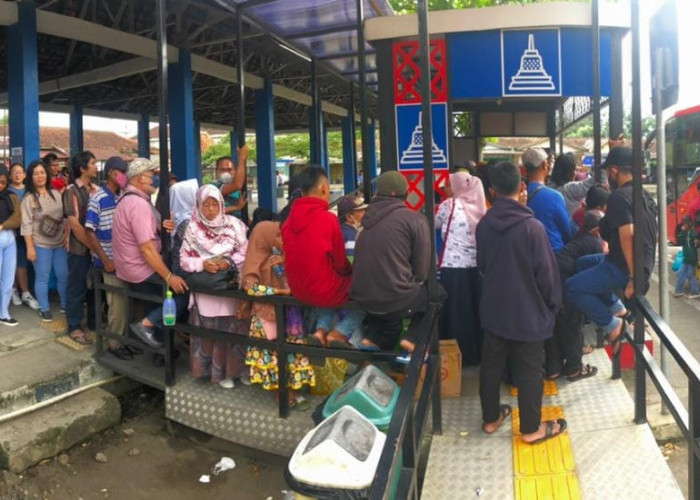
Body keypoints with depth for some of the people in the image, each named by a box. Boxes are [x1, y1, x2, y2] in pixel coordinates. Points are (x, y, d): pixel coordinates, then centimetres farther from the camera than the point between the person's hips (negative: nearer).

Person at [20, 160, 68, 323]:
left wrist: (67, 234, 2)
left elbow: (64, 215, 12)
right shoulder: (28, 199, -7)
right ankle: (44, 309, 17)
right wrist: (30, 247, -14)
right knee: (42, 278, 4)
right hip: (41, 244, -4)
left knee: (64, 275, 9)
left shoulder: (55, 194, 7)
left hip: (60, 242, 4)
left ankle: (65, 305, 26)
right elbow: (26, 225, -10)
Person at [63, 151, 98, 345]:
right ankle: (74, 327, 16)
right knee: (77, 288, 4)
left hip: (96, 247, 6)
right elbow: (75, 225, -16)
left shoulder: (95, 189, 7)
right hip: (80, 248, -6)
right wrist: (95, 247, -16)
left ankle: (94, 322, 28)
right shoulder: (71, 191, -11)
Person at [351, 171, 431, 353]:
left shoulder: (369, 219, 9)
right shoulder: (416, 219, -5)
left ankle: (374, 338, 15)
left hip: (362, 298, 5)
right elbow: (422, 271, -3)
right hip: (396, 299, -5)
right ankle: (413, 338, 9)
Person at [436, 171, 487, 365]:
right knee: (473, 310, 13)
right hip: (474, 266, 5)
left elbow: (435, 224, 9)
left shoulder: (449, 204, -6)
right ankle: (475, 353, 23)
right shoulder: (478, 206, 5)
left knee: (453, 312, 6)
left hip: (453, 267, -5)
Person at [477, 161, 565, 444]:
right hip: (528, 310, -5)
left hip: (494, 308, 5)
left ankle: (491, 418, 29)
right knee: (529, 370, 7)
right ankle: (531, 428, 19)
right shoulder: (531, 226, -19)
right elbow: (546, 271, -14)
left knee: (492, 364, 15)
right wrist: (553, 303, 2)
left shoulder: (484, 225, -4)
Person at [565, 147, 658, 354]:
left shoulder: (619, 196, -18)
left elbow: (627, 235, -27)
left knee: (572, 288, -8)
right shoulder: (644, 195, 11)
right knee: (583, 264, 27)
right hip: (644, 264, 10)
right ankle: (618, 309, 20)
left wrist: (632, 277, -25)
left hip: (624, 267, -10)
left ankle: (613, 325, -4)